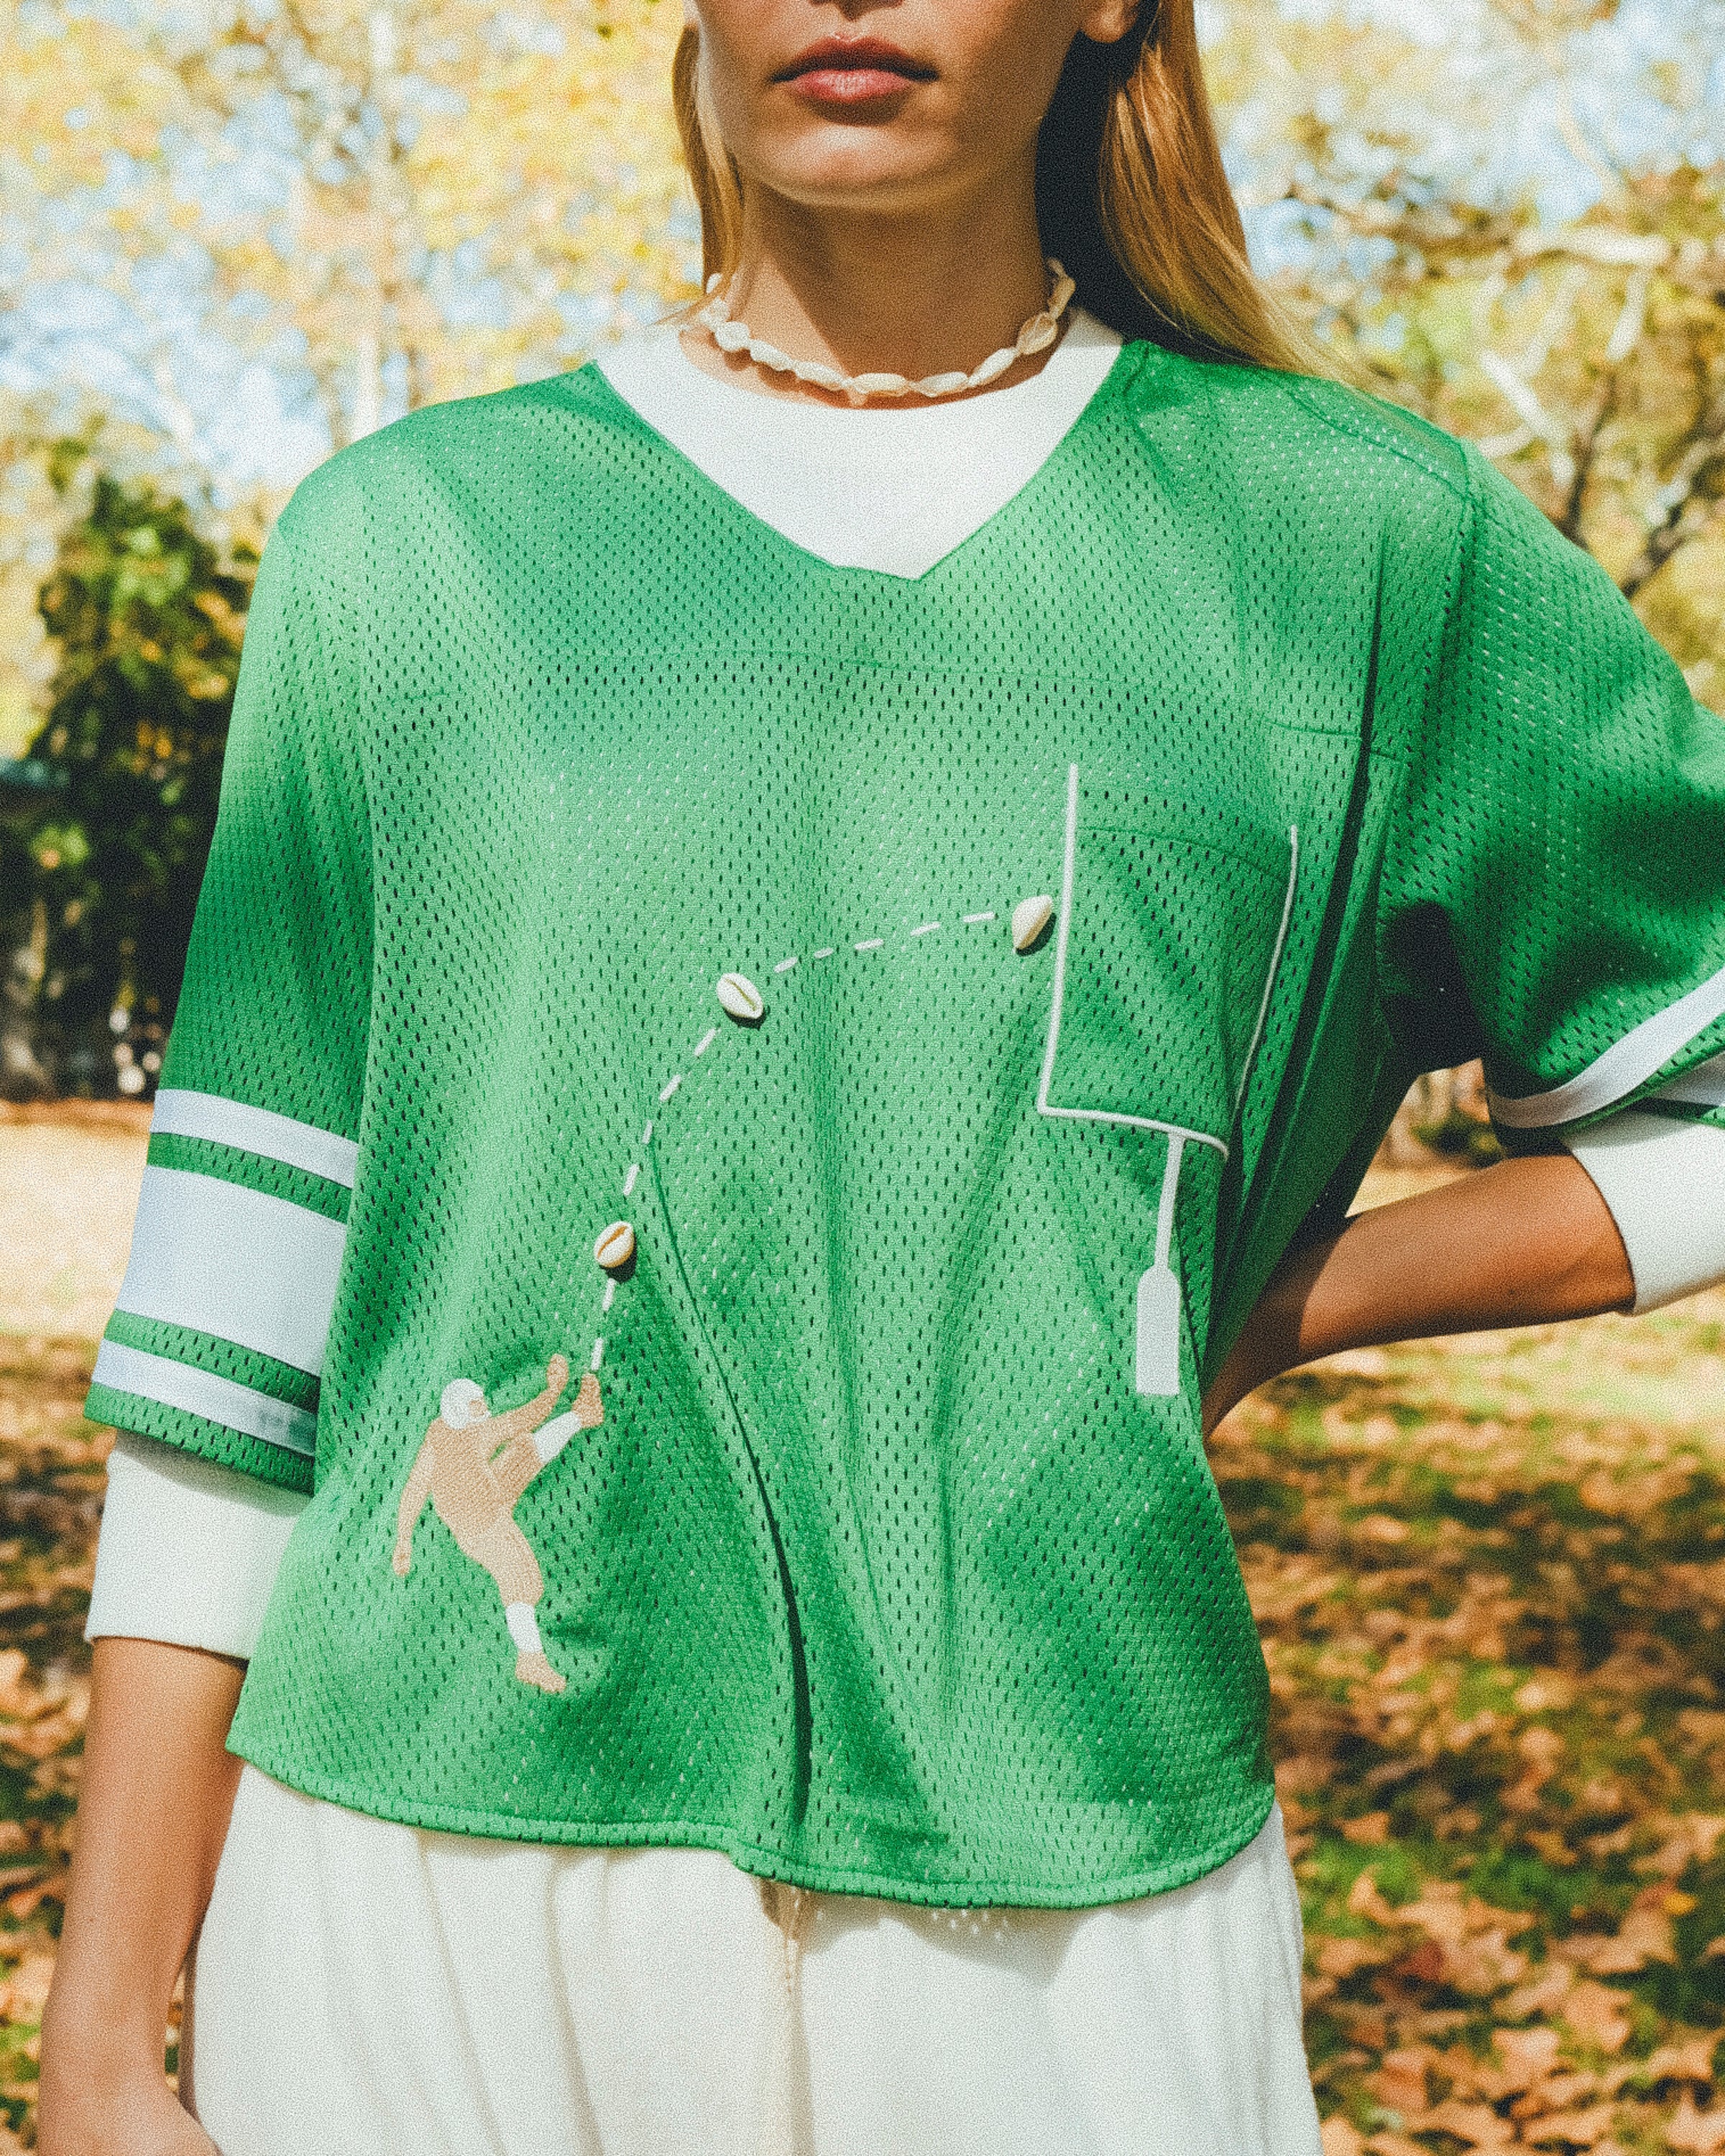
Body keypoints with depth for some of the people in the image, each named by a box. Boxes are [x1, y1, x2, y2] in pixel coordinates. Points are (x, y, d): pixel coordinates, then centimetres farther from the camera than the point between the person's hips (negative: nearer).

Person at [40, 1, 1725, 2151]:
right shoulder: (409, 542, 5)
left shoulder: (1357, 543, 3)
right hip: (427, 1893, 1)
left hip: (1063, 1915, 0)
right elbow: (231, 1329, 4)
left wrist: (1267, 1309, 1)